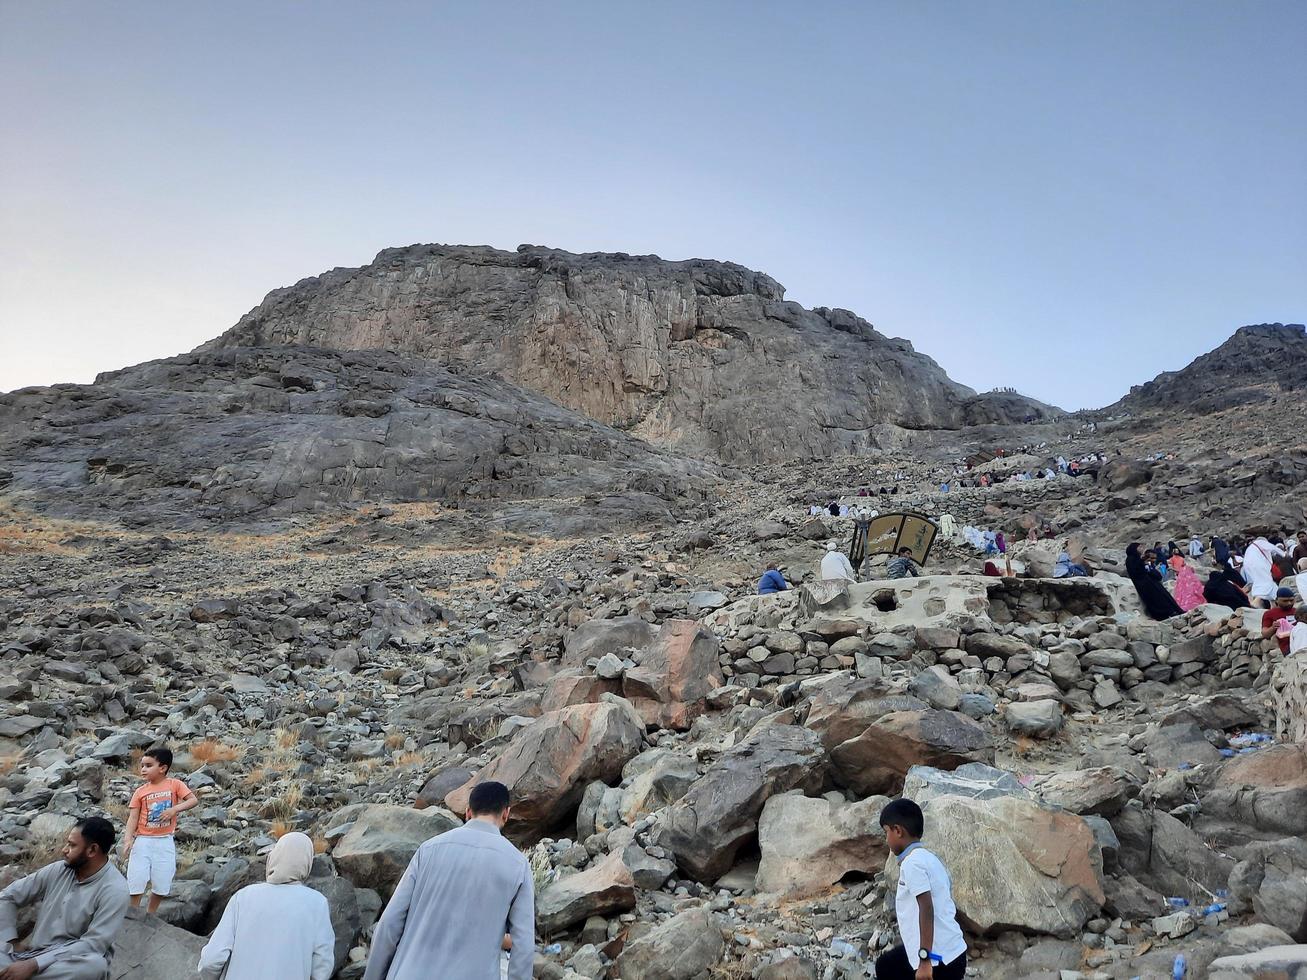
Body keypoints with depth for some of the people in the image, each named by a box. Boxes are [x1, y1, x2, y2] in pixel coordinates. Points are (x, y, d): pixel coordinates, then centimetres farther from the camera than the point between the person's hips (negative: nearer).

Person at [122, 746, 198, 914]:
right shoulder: (140, 791, 0)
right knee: (135, 883, -1)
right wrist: (128, 839, -16)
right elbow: (133, 817, -4)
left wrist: (174, 809, -22)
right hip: (143, 841, 0)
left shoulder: (175, 784, -3)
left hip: (165, 842, 0)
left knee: (161, 885, 9)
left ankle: (150, 916, 28)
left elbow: (193, 800, -8)